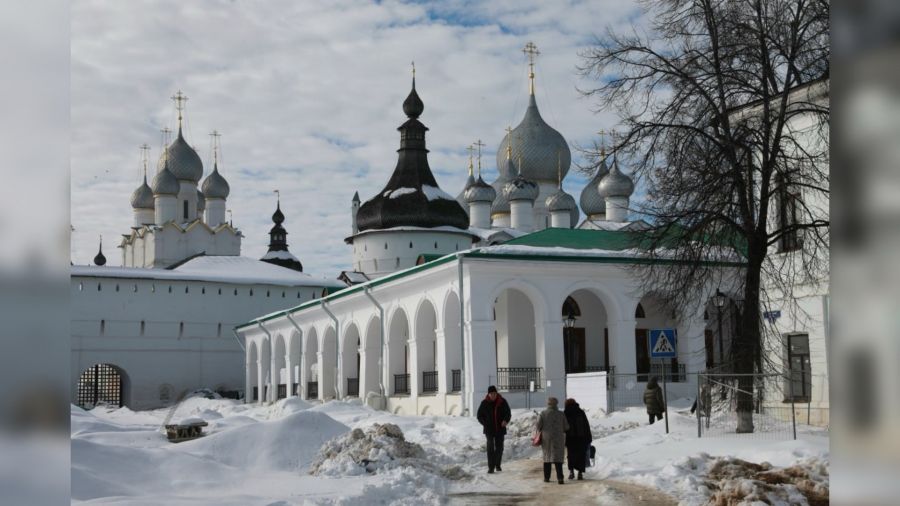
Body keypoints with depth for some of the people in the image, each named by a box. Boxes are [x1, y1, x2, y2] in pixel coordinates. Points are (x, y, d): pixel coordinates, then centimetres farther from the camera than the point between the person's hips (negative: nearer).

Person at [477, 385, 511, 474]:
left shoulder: (502, 402, -1)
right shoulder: (484, 403, -3)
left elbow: (508, 413, 6)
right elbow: (479, 416, 5)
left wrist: (505, 420, -14)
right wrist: (485, 423, -11)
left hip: (500, 429, 2)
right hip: (489, 430, -2)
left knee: (499, 448, 10)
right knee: (490, 448, -9)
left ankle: (497, 465, 29)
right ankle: (491, 467, -7)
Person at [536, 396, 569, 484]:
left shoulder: (543, 413, -4)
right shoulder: (561, 414, -3)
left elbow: (538, 425, -8)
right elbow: (566, 427, -1)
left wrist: (541, 431, 12)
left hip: (546, 438, 1)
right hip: (558, 439, -1)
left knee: (547, 457, 13)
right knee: (558, 458, -2)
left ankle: (546, 477, 16)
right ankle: (560, 478, -12)